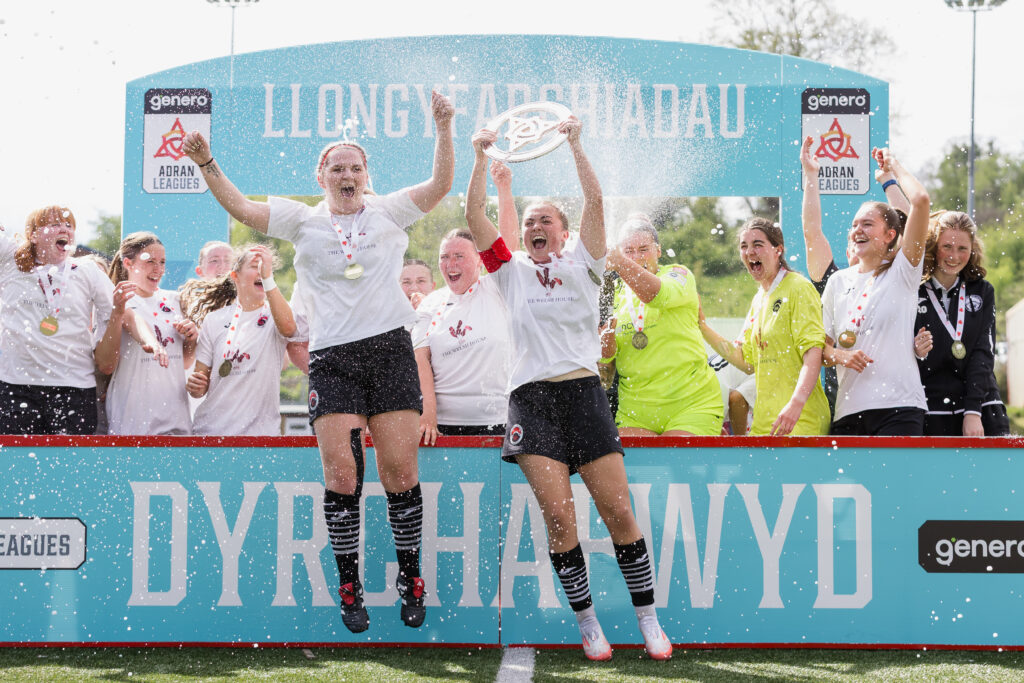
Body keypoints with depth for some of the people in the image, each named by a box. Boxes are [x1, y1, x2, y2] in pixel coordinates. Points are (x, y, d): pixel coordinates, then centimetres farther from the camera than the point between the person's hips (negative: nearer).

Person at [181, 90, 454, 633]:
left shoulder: (388, 212, 9)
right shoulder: (303, 221, 9)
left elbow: (440, 185, -2)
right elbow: (241, 208, 1)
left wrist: (443, 128, -14)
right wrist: (207, 164, -12)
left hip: (390, 350, 0)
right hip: (332, 358, 0)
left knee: (401, 472, -1)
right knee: (341, 473, -5)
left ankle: (410, 579, 14)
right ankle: (349, 587, 7)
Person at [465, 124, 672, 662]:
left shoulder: (581, 265, 12)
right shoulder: (511, 271, 15)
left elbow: (595, 202, 2)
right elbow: (474, 214, 7)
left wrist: (575, 144, 1)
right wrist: (481, 156, 5)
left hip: (584, 394, 0)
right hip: (532, 400, 0)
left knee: (617, 511, -4)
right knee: (557, 514, -9)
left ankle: (648, 619, 8)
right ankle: (587, 624, 3)